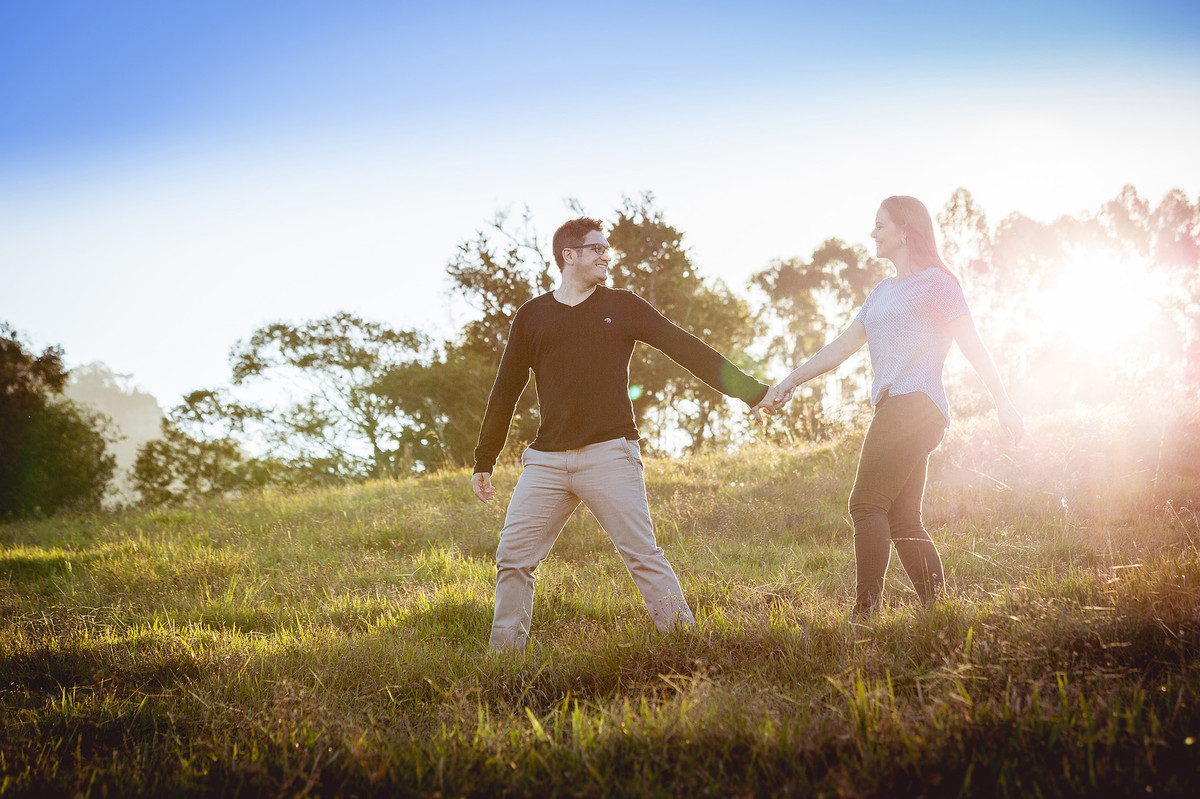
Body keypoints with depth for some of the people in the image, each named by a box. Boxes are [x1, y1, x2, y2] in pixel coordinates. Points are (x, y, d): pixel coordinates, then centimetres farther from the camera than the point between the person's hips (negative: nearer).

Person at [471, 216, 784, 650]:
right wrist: (484, 461, 17)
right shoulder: (532, 316, 13)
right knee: (513, 557, -1)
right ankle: (504, 652, 9)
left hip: (609, 455, -2)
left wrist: (751, 391, 1)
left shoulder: (622, 306, 9)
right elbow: (505, 390, 17)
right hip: (546, 459, 2)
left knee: (642, 554, -8)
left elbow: (687, 349, 6)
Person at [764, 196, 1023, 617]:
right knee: (902, 521, 5)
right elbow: (843, 345, 24)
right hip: (893, 410, 9)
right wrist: (791, 381, 17)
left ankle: (865, 613, -18)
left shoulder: (935, 282, 1)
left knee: (867, 505, -15)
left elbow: (973, 346, -4)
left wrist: (1004, 405, -9)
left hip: (915, 405, -9)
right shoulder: (883, 291, 25)